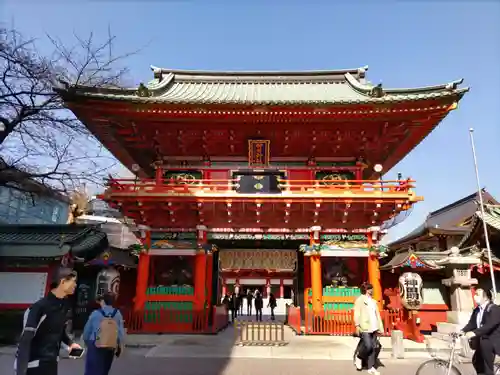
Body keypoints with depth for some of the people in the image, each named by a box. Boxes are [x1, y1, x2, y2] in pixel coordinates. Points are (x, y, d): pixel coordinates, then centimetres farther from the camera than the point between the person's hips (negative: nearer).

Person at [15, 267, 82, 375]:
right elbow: (25, 341, -21)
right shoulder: (40, 307, -20)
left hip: (52, 362, 7)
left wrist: (70, 343, 4)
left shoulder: (64, 305, 2)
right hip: (33, 364, -7)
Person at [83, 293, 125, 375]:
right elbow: (121, 332, -4)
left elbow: (87, 330, 3)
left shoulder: (95, 314, -9)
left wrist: (86, 341, 23)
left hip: (95, 347, -2)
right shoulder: (118, 314, -5)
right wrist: (119, 347, 9)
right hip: (110, 348, 2)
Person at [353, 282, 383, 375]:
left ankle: (371, 367, 15)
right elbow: (357, 313, -10)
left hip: (373, 328, 7)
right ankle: (358, 357, 13)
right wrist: (357, 326, -17)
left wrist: (379, 327, 12)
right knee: (368, 346, -14)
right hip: (364, 327, -7)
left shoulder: (373, 301, 18)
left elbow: (377, 315, 18)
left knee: (374, 347, 6)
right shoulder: (360, 299, -4)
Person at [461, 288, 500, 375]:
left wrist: (474, 333, -42)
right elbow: (471, 324, 3)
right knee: (476, 361, 8)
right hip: (483, 341, 8)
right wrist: (462, 331, -16)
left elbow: (489, 325, -31)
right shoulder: (476, 310, 7)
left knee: (484, 344, -35)